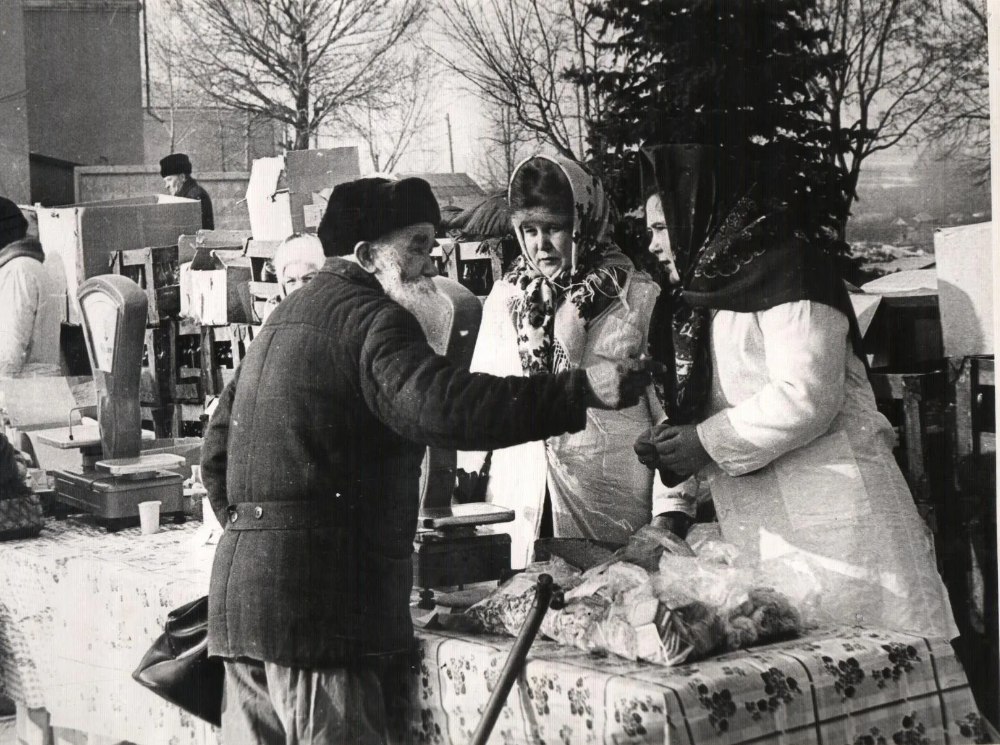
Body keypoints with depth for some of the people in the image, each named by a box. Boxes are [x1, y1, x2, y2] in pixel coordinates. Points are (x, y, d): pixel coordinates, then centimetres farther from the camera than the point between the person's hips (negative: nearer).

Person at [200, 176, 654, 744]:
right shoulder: (367, 317, -9)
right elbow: (440, 404, -27)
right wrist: (580, 391, -31)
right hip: (319, 606, -10)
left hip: (240, 596, 10)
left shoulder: (286, 319, 22)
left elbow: (218, 445, 26)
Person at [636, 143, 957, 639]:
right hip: (762, 537, 8)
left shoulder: (785, 268, -8)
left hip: (830, 518, -8)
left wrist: (707, 442, -15)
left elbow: (808, 397, -18)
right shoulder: (695, 298, 20)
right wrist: (673, 453, 6)